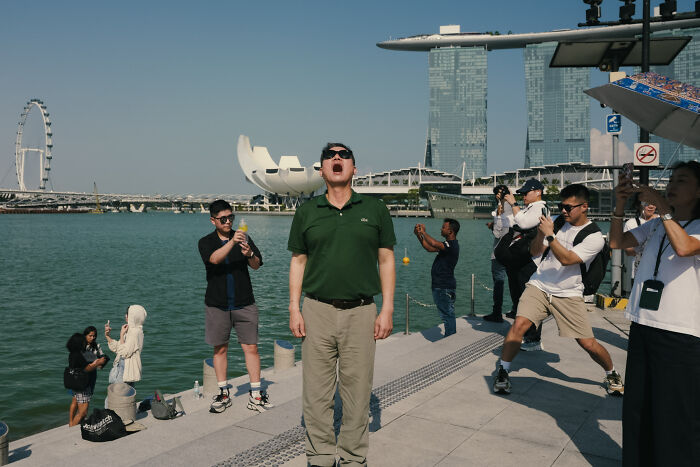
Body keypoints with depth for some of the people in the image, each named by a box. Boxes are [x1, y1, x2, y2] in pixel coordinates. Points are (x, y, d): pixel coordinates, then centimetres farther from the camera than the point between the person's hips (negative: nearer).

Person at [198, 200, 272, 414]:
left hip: (244, 303, 0)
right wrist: (232, 242, -34)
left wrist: (249, 254, -26)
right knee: (220, 349, 9)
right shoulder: (206, 242, 3)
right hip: (217, 305, 0)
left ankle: (255, 394, 6)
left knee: (251, 347, -1)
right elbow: (214, 259, -20)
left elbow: (256, 265, -4)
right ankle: (223, 394, 21)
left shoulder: (243, 237, 6)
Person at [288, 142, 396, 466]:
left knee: (357, 391, 7)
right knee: (317, 391, 6)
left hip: (361, 312, 0)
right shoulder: (306, 212, 8)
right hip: (317, 311, 1)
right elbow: (298, 261, 9)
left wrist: (387, 309, -1)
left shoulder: (374, 209, 6)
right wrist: (294, 309, 2)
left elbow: (386, 261, 6)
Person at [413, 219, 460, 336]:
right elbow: (429, 248, 19)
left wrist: (423, 232, -18)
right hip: (442, 286, 11)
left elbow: (433, 244, -33)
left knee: (447, 315, -6)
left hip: (444, 288, -11)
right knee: (448, 315, 16)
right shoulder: (449, 244, 15)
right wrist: (419, 235, 9)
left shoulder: (452, 245, -18)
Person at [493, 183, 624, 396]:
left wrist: (550, 235, -25)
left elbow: (567, 259, -21)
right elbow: (535, 252, 5)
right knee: (519, 324, -18)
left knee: (589, 344, -1)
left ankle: (612, 374, 31)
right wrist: (540, 233, -12)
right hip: (539, 286, 2)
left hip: (569, 295, -2)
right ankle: (502, 372, -2)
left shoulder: (595, 237, -9)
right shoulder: (558, 222, 4)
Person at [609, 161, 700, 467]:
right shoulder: (655, 226, 13)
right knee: (637, 408, 15)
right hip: (642, 326, 6)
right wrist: (620, 205, -1)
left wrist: (662, 206, -19)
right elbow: (616, 242, 9)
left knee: (675, 416, 0)